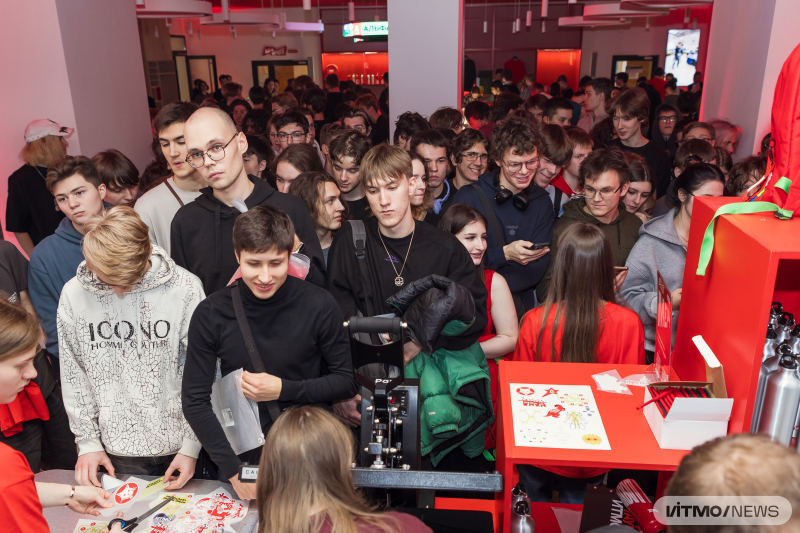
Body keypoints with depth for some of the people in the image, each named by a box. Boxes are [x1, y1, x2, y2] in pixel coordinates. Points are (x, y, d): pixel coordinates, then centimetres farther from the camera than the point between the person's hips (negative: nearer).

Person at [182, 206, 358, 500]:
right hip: (241, 457, 1)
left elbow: (346, 382, -5)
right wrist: (234, 471, -13)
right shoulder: (211, 314, -11)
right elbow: (195, 402, -7)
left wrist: (284, 389, -19)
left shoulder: (320, 306, -14)